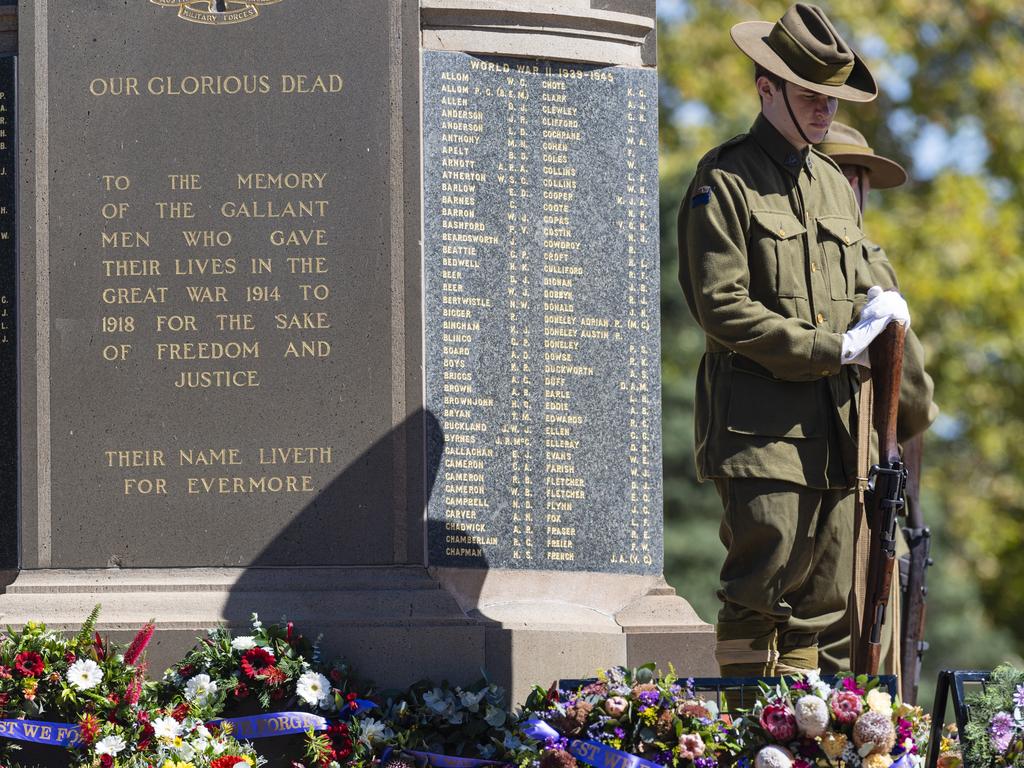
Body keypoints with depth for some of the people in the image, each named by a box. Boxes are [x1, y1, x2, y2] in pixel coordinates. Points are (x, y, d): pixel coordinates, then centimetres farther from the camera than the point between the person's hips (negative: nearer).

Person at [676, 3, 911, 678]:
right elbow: (721, 305, -12)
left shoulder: (834, 185, 20)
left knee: (821, 593, 5)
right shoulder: (725, 183, -4)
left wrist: (878, 310, 2)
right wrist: (830, 349, -14)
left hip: (833, 419, 7)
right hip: (759, 417, -7)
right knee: (759, 586, -13)